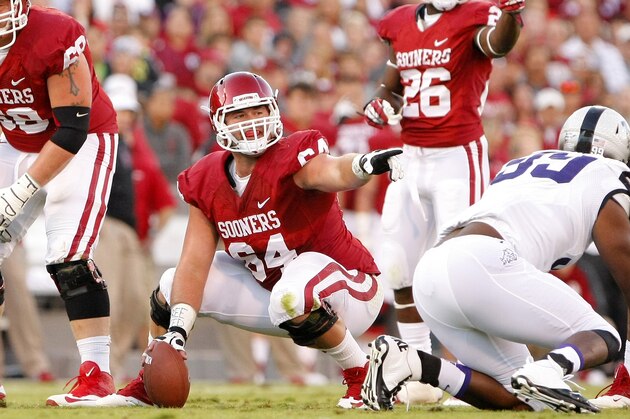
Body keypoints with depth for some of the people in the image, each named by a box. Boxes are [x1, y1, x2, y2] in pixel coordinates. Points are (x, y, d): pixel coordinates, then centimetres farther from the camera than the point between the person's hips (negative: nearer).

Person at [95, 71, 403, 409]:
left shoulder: (291, 160, -25)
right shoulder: (207, 184, -6)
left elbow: (334, 172, -49)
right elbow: (194, 265, -8)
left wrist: (365, 164, -73)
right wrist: (176, 331, -21)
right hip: (270, 285, 7)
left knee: (292, 298, -40)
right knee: (172, 287, 1)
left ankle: (362, 374, -17)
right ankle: (148, 387, 23)